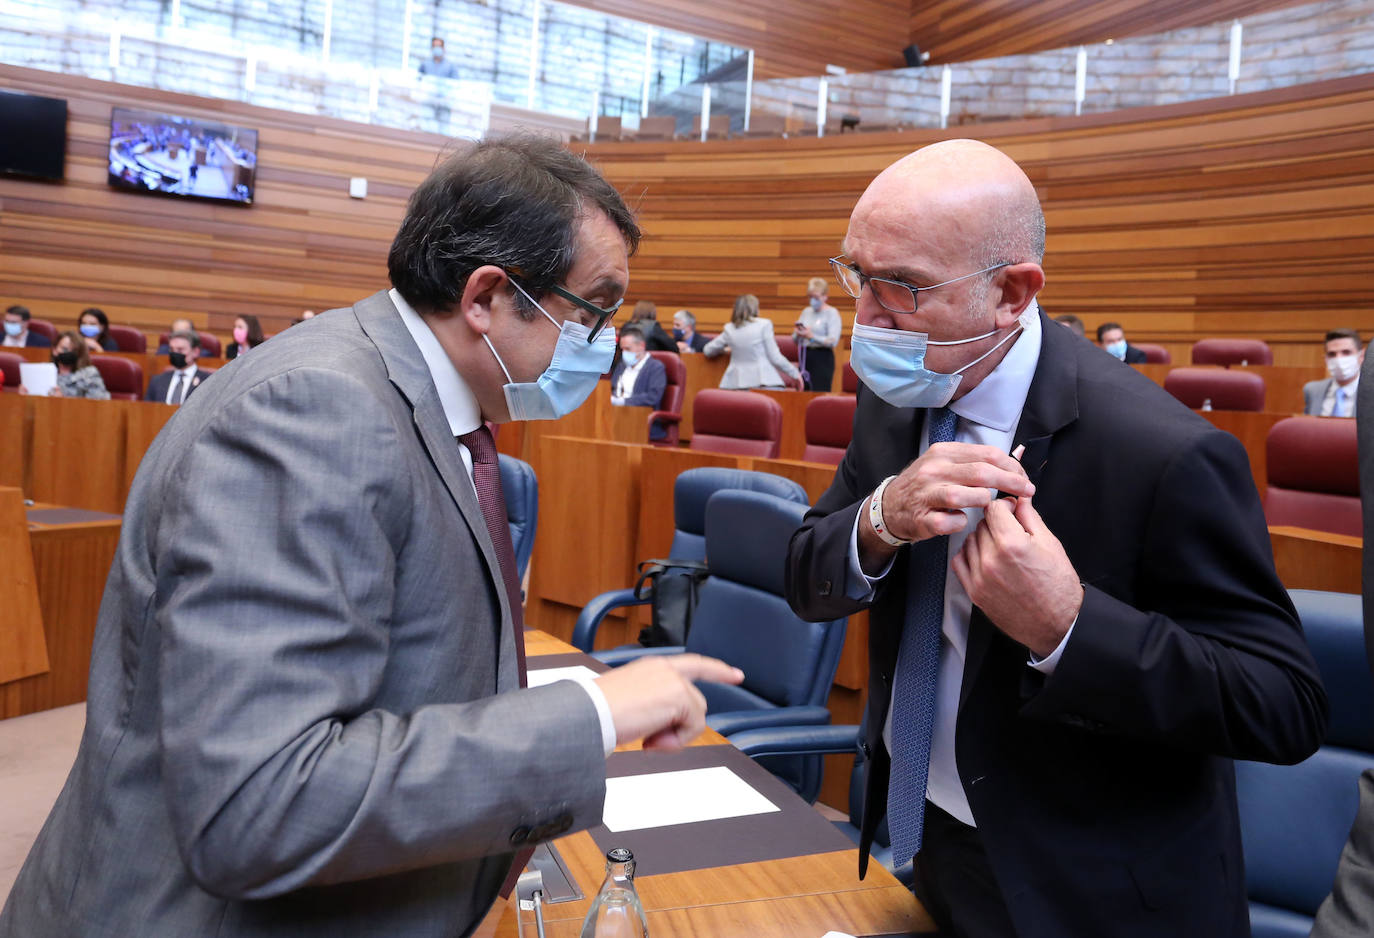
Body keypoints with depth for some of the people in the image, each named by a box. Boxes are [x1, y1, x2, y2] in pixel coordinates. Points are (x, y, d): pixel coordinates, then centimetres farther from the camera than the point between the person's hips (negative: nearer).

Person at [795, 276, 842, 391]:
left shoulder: (832, 313, -3)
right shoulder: (806, 311, 16)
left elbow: (833, 341, -15)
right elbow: (794, 339, 17)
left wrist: (812, 336, -21)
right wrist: (798, 334, -6)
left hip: (822, 359, -6)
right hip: (805, 358, 6)